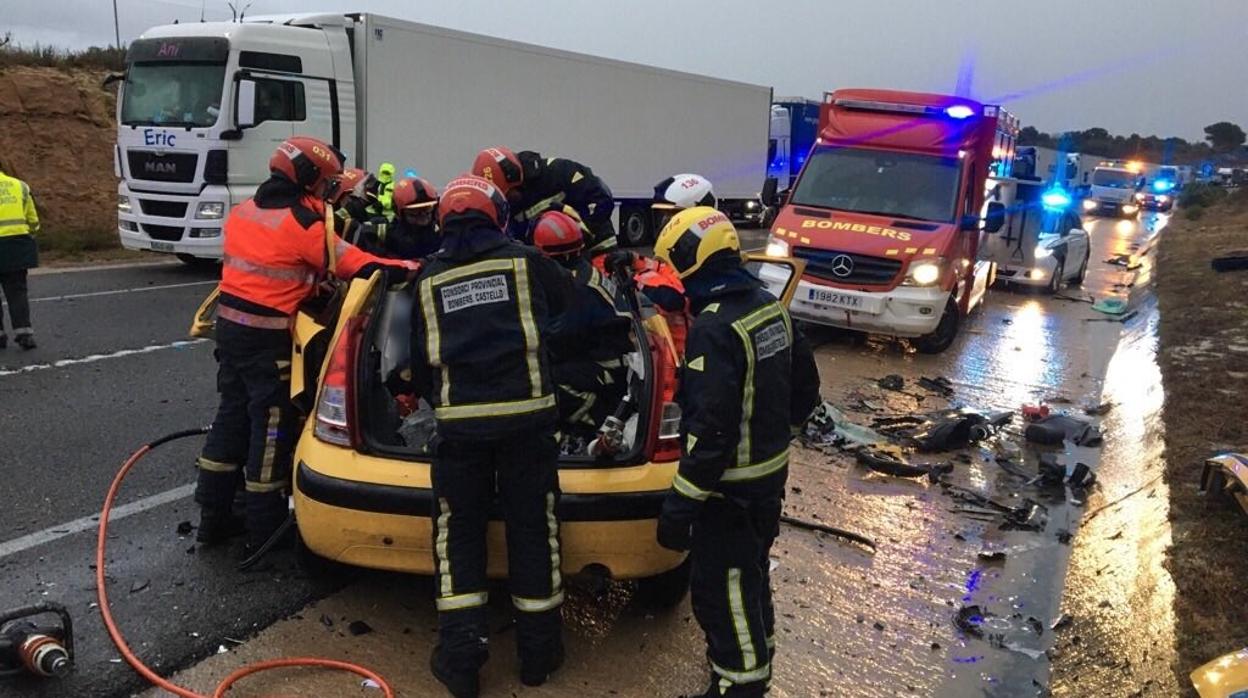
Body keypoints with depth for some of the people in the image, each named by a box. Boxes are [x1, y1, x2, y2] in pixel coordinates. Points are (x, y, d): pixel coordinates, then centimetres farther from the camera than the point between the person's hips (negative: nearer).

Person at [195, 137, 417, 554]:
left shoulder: (244, 210, 9)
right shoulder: (302, 223, -16)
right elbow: (356, 265, -17)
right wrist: (411, 268, -13)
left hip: (230, 323, 9)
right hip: (268, 337, -8)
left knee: (232, 414, 17)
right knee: (272, 426, 1)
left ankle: (213, 517, 26)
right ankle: (265, 531, 10)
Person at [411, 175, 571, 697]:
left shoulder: (429, 280, 12)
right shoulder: (525, 261, 6)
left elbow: (421, 361, 16)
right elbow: (571, 304, 23)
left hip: (458, 421, 1)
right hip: (525, 414, -1)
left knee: (458, 534, 13)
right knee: (533, 530, 10)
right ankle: (538, 653, 21)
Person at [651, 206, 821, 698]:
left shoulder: (715, 329, -25)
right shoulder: (771, 308, 3)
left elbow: (710, 431, -28)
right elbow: (805, 389, 13)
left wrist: (679, 506, -22)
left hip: (732, 485, -10)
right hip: (770, 472, 10)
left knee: (721, 593, 4)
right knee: (750, 579, 25)